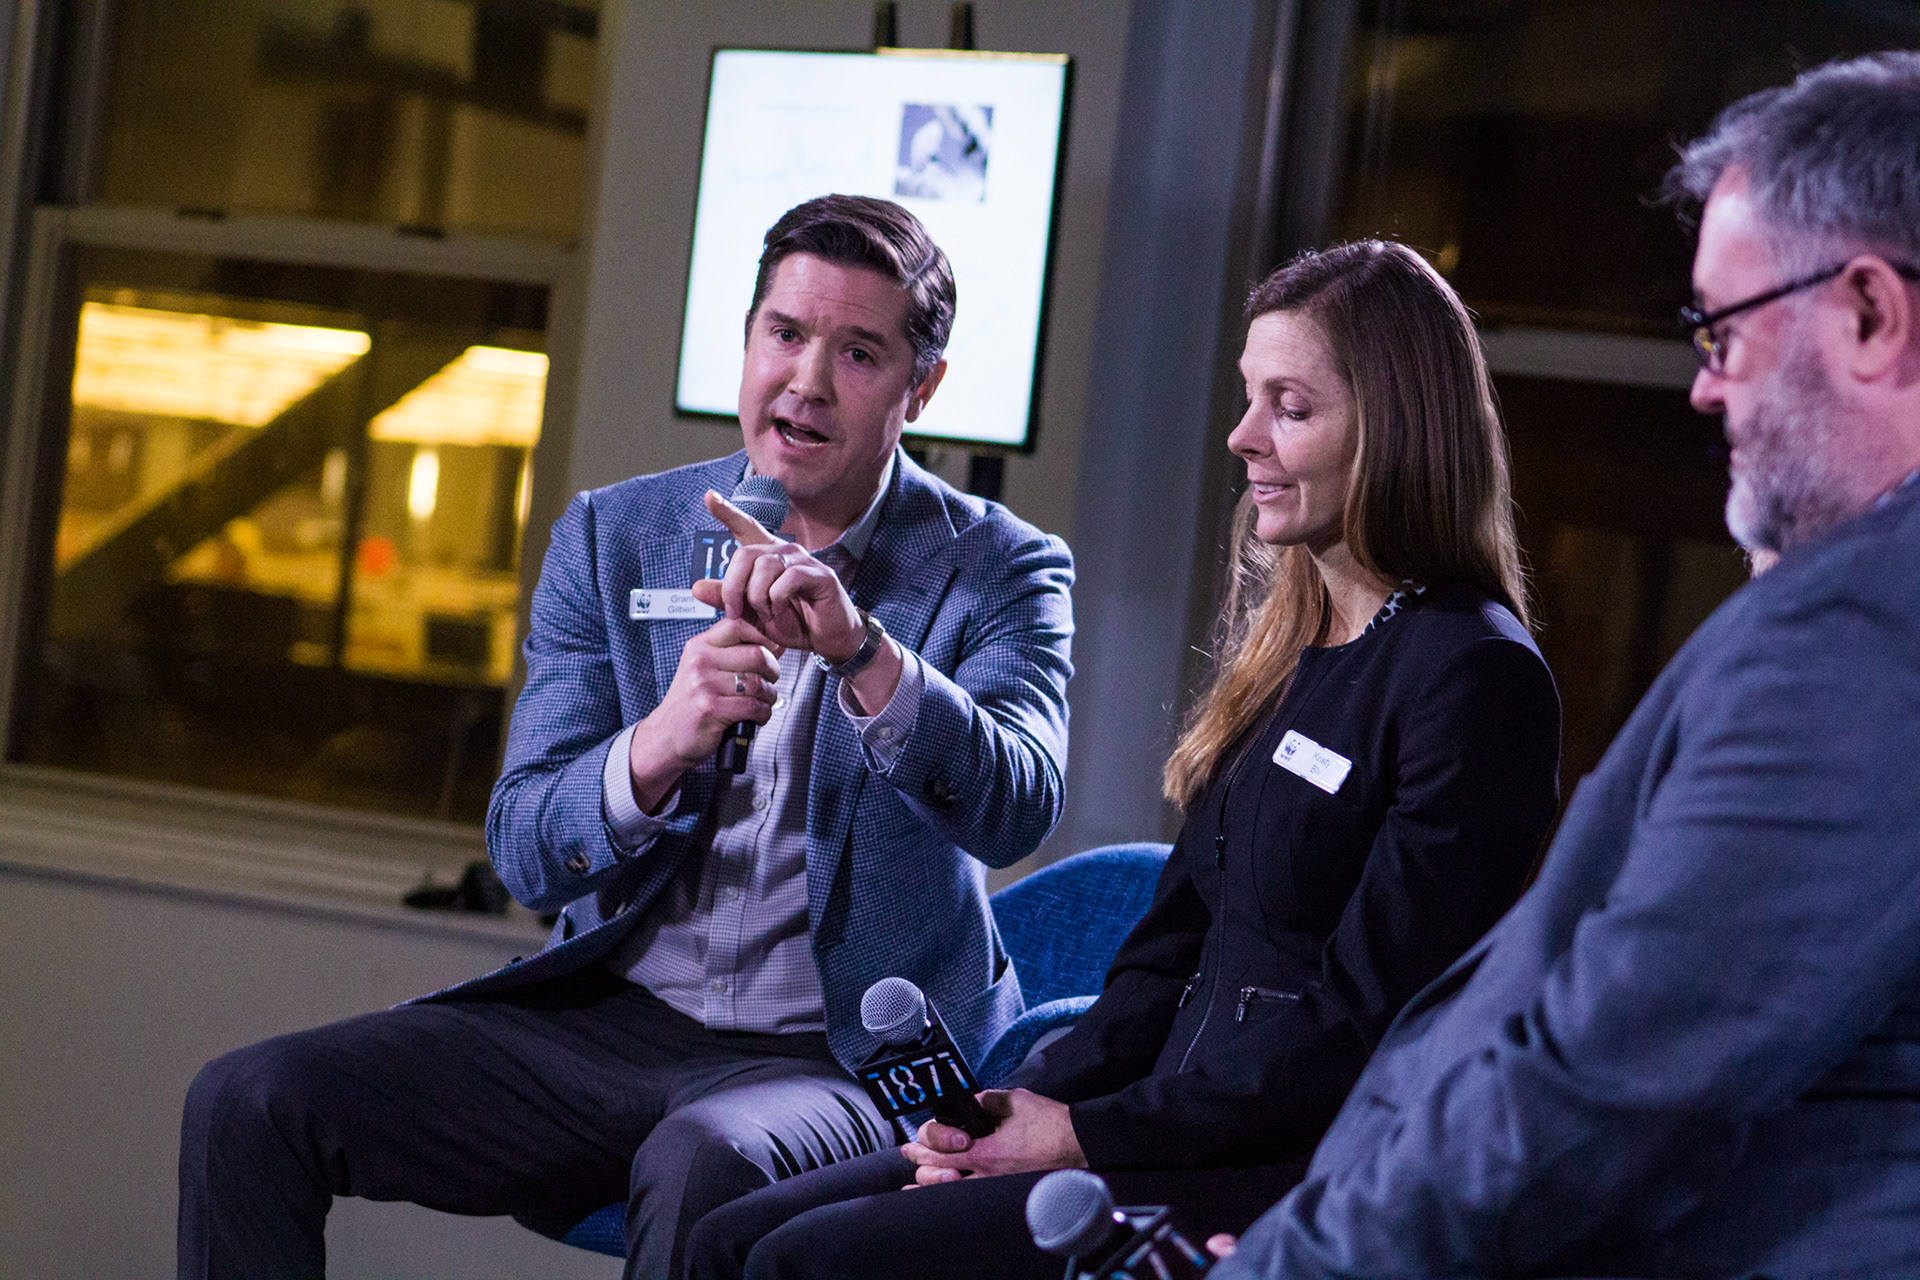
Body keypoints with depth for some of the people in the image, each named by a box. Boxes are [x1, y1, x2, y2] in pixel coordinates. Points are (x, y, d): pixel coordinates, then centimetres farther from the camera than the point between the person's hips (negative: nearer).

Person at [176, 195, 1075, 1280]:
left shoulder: (1002, 571, 0)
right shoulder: (612, 537, 8)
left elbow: (1017, 811, -17)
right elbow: (525, 853, 1)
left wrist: (862, 648, -33)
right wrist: (657, 747, -21)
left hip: (845, 1057, -4)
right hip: (609, 1019, 4)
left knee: (701, 1164, -38)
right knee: (247, 1105, -13)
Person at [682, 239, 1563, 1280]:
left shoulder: (1476, 676, -13)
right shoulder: (1287, 646, 16)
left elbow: (1360, 1030, -17)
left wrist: (1086, 1132, -14)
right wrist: (1036, 1096, 0)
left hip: (1301, 1176, -9)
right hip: (1185, 1118, 9)